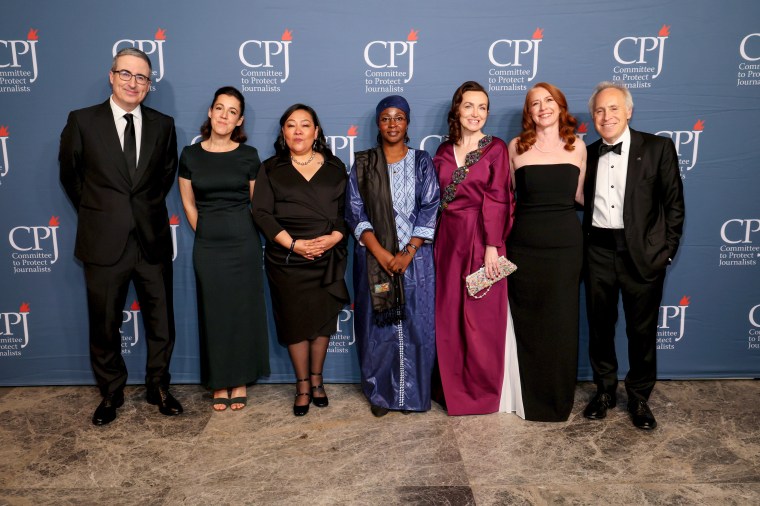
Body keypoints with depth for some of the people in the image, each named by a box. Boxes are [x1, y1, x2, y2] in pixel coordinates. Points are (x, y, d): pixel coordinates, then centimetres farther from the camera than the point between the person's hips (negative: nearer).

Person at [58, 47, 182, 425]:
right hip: (104, 242, -1)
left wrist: (148, 209, 12)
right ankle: (111, 393, 31)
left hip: (152, 240, 2)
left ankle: (158, 387, 31)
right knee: (104, 326, 11)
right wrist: (96, 213, 12)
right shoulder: (82, 121, -2)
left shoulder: (163, 125, 4)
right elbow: (69, 175, 9)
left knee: (160, 322, 11)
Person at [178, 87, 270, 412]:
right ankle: (219, 383, 20)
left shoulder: (248, 156, -1)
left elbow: (257, 203, 5)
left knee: (243, 310, 6)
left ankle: (240, 381, 20)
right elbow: (188, 204, 9)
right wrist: (207, 235, 11)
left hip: (244, 243, -1)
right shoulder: (190, 155, 2)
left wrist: (240, 234, 8)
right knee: (213, 312, 7)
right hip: (207, 245, 1)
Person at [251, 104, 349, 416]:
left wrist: (334, 237, -14)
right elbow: (261, 212, -3)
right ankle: (302, 385, 19)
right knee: (295, 321, 4)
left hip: (327, 258, 1)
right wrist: (294, 244, -14)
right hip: (287, 259, -1)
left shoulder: (335, 168, 9)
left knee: (323, 319, 6)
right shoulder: (271, 169, 6)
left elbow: (347, 209, 5)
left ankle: (316, 379, 24)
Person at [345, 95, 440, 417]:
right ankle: (380, 394, 19)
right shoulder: (363, 164, 6)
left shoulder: (422, 162, 6)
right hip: (374, 257, 0)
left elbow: (430, 209, -1)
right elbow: (355, 211, 0)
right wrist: (380, 253, -12)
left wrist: (408, 253, -12)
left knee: (415, 325, 3)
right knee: (377, 325, 4)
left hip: (415, 257, 0)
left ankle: (411, 393, 18)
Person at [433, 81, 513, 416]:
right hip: (449, 240, 4)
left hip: (482, 238, -4)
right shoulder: (443, 152, 11)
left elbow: (496, 200, -9)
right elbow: (435, 199, 10)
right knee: (449, 316, 9)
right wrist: (433, 240, 3)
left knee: (482, 317, 2)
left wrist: (492, 246, -16)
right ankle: (455, 390, 25)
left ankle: (483, 390, 20)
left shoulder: (496, 148, -1)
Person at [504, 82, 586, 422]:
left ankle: (559, 399, 25)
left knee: (561, 321, 7)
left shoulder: (577, 146, 6)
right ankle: (529, 397, 23)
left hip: (565, 243, 1)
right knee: (526, 321, 6)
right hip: (524, 243, 0)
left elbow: (580, 195, 12)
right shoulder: (517, 146, 3)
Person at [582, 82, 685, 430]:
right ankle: (605, 391, 30)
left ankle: (639, 398, 26)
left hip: (642, 253, -3)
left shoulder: (658, 148, -2)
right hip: (599, 251, 3)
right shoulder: (589, 154, 8)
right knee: (599, 326, 12)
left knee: (642, 330, 8)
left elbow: (674, 204, -2)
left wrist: (667, 251, -7)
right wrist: (581, 246, 1)